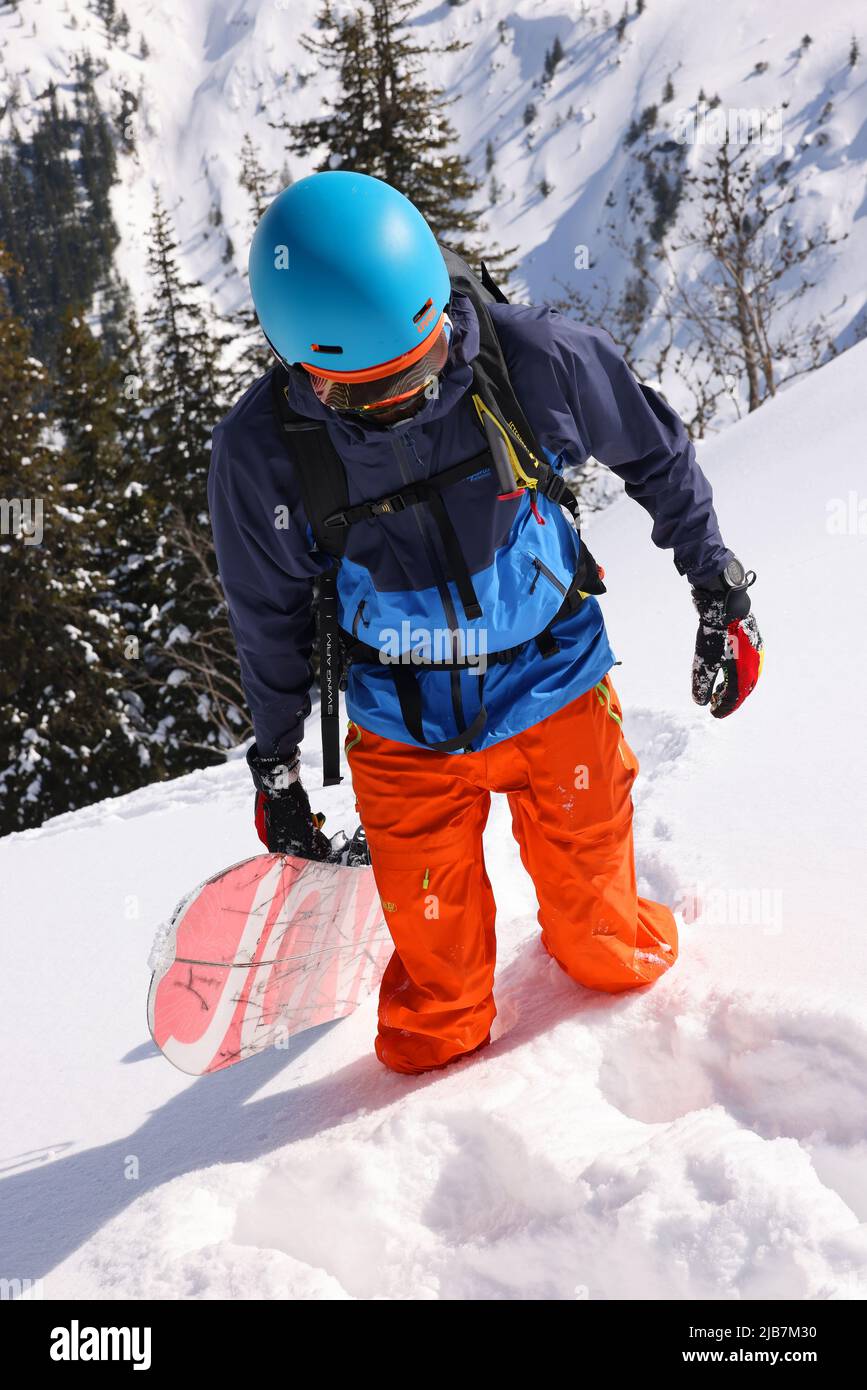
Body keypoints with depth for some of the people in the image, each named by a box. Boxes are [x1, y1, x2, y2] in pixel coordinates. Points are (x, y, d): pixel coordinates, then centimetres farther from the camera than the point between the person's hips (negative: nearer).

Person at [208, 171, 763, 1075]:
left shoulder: (528, 358, -20)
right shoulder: (262, 451, -17)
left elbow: (656, 452, 0)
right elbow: (268, 616, 1)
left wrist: (720, 593, 6)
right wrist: (275, 768, 9)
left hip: (557, 696, 1)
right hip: (407, 737, 0)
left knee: (607, 953, 15)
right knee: (437, 973, 9)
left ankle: (617, 948, 51)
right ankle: (435, 1083, 41)